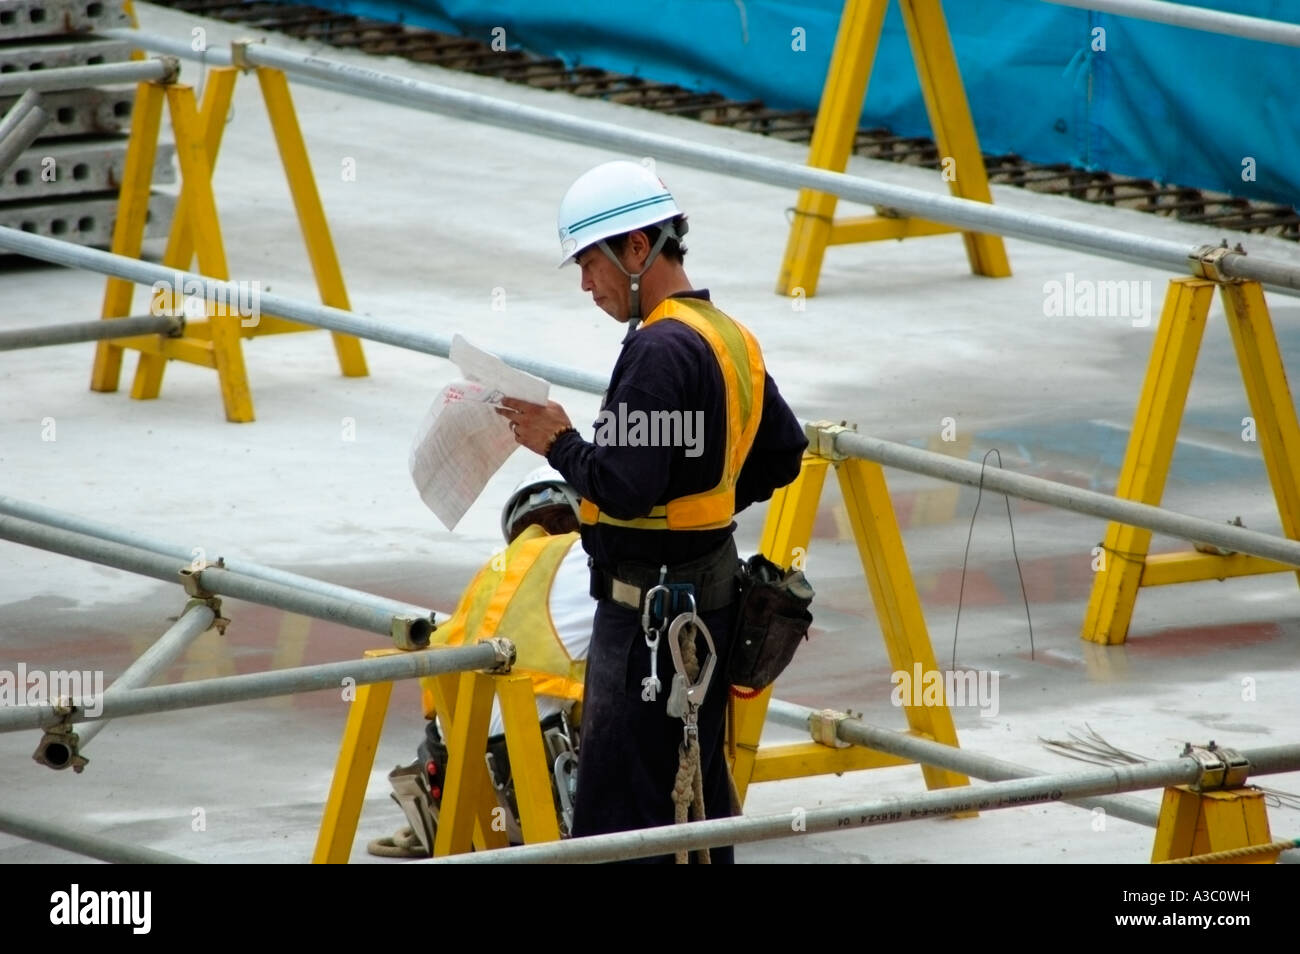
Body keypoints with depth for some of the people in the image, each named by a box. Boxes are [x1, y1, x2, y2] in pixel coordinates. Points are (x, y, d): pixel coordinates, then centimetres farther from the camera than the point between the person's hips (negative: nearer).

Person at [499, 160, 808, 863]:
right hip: (713, 586, 10)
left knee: (616, 807, -7)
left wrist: (559, 443, -10)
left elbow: (624, 489, -26)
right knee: (697, 792, 15)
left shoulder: (659, 349, -20)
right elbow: (782, 456, 20)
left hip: (649, 603, -10)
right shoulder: (730, 337, 10)